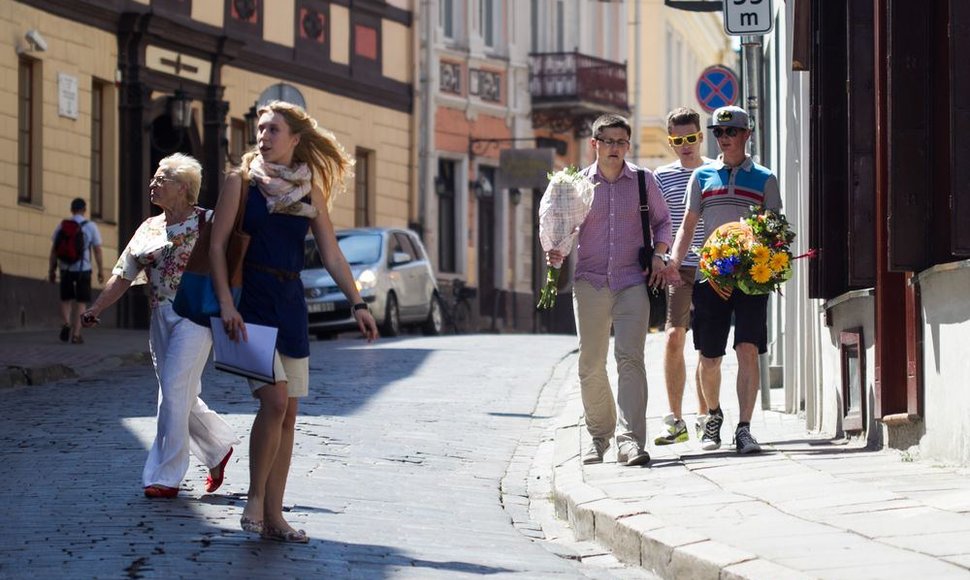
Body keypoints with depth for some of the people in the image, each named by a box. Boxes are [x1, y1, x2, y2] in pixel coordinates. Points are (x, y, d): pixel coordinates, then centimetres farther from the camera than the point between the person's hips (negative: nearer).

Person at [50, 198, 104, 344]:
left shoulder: (61, 226, 2)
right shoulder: (91, 226, -4)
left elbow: (54, 250, 3)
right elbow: (97, 250, -5)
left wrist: (52, 270, 10)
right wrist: (101, 270, 2)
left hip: (66, 269, 2)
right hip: (83, 269, -2)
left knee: (66, 299, 16)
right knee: (80, 302, 5)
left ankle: (65, 324, -7)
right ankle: (75, 334, 2)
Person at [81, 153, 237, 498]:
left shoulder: (206, 222, -3)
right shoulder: (148, 229, 14)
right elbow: (123, 275, 11)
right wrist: (96, 309, 2)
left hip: (195, 316, -7)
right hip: (161, 318, 7)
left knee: (174, 392, -12)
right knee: (182, 397, 10)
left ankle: (166, 476, -10)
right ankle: (219, 447, 32)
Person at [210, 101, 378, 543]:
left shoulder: (310, 190, 9)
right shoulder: (242, 180, -1)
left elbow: (331, 254, 9)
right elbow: (216, 245, -5)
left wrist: (357, 304, -1)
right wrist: (226, 304, -15)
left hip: (291, 303, 5)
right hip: (251, 301, -4)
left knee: (288, 414, 3)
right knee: (274, 399, -19)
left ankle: (273, 517, 8)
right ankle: (255, 499, -5)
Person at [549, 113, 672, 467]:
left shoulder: (644, 182, 7)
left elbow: (662, 220, 19)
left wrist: (658, 253, 4)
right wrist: (556, 252, -8)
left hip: (632, 282, -1)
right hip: (589, 282, 1)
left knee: (630, 359, -14)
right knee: (590, 366, 5)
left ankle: (630, 440, -19)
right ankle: (598, 436, 21)